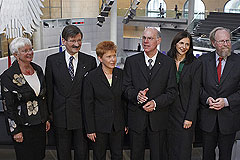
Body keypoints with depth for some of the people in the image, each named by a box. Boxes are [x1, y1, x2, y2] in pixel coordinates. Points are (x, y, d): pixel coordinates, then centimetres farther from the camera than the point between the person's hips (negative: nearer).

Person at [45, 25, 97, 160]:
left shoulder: (90, 61, 0)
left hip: (82, 116, 0)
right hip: (60, 116, 0)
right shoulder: (52, 60, 0)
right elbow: (49, 88, 3)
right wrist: (49, 112, 1)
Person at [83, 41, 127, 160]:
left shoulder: (121, 74, 1)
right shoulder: (91, 77, -9)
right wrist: (90, 129, -8)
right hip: (99, 126, -3)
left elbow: (124, 100, 7)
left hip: (118, 125, 3)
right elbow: (88, 105, -7)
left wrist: (127, 123, 6)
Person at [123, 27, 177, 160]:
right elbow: (126, 87, 1)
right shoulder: (131, 61, 3)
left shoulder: (168, 63, 1)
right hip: (136, 118, 1)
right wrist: (136, 95, -20)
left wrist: (156, 103, -16)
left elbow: (172, 92, -1)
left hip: (158, 118, -1)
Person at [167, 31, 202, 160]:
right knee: (170, 148, 11)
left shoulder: (195, 64, -3)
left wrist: (190, 117, -11)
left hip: (185, 111, -3)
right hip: (168, 111, 3)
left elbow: (195, 92, -6)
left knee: (184, 149, 2)